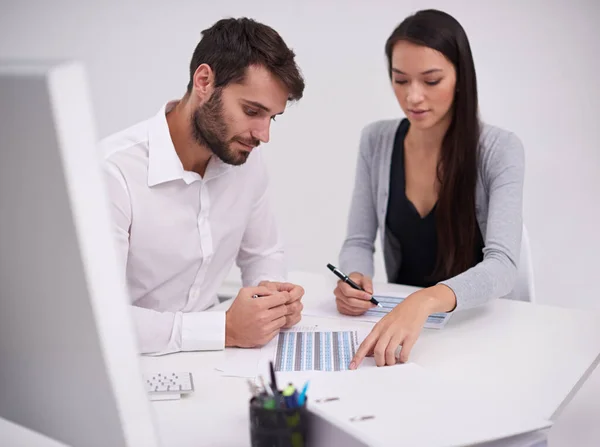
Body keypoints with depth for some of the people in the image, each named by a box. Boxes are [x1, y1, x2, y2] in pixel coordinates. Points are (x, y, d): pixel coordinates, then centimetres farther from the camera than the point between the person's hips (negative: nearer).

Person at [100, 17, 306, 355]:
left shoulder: (248, 159, -1)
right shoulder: (112, 172, -21)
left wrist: (273, 295, -7)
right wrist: (225, 329, -27)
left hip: (203, 359, 4)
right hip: (134, 365, -4)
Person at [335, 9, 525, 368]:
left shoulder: (500, 150, -14)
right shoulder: (376, 141, -2)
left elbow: (502, 266, -26)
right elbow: (359, 242, 1)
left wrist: (426, 301, -44)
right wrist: (355, 279, -22)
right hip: (399, 314, 3)